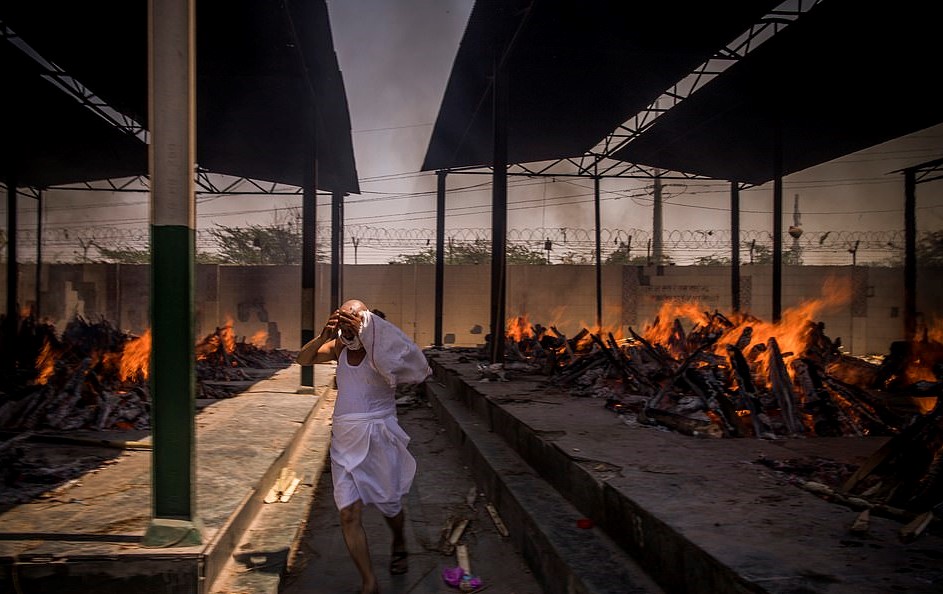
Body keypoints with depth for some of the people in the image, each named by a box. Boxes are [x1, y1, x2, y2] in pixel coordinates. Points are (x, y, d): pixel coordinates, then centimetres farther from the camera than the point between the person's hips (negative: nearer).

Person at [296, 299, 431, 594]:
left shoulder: (380, 351, -11)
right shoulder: (339, 347, 2)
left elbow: (414, 366, -30)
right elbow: (303, 359, 3)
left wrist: (365, 333, -32)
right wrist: (323, 336, -16)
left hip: (380, 436, -3)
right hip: (345, 439, 3)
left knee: (390, 504, 16)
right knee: (349, 514, -6)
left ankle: (399, 545, 49)